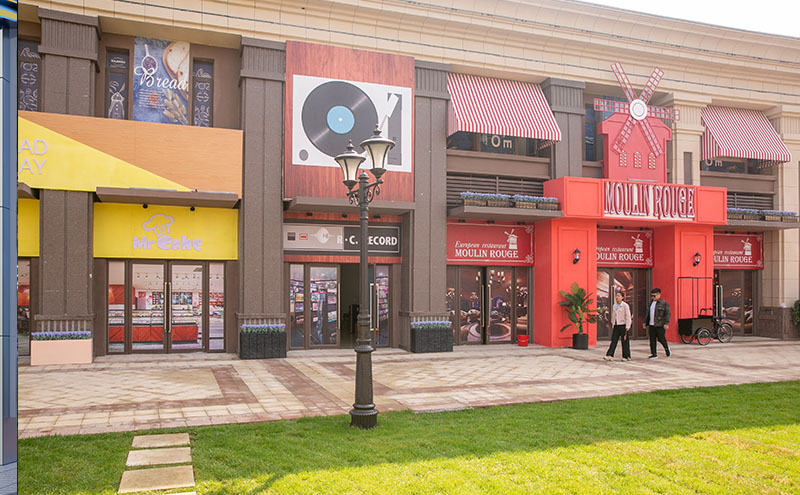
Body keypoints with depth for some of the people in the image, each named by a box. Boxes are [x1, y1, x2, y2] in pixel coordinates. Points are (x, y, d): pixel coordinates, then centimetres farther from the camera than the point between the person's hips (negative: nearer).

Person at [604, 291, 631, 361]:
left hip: (623, 325, -5)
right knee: (613, 341, -3)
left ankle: (626, 356, 13)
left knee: (625, 341, 2)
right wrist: (613, 326, 16)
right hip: (616, 326, 5)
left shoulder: (625, 305, -7)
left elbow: (628, 317, -10)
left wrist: (627, 327, -16)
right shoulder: (614, 306, 11)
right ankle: (609, 356, -10)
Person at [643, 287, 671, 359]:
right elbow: (648, 314, 21)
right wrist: (646, 323, 19)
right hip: (651, 325, 6)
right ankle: (654, 354, 8)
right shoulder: (651, 303, 16)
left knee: (661, 338, -4)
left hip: (660, 325, -6)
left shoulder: (664, 303, -5)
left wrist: (666, 323, -19)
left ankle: (666, 347, 27)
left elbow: (667, 314, -11)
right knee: (652, 340, 3)